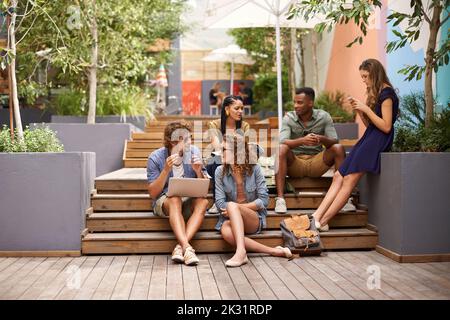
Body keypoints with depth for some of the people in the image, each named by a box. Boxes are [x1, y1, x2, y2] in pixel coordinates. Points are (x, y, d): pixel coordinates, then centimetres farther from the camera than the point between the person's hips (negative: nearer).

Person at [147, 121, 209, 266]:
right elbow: (153, 193, -11)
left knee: (203, 201, -30)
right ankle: (187, 247, -48)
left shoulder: (193, 152, 0)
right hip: (165, 201, -3)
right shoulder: (156, 158, -9)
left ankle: (180, 247, -40)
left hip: (189, 200, 3)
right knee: (175, 200, -36)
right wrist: (166, 170, -23)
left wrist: (198, 171, -17)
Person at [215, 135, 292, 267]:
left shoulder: (255, 169, -3)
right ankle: (273, 251, -32)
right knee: (225, 231, -34)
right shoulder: (220, 172, 2)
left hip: (255, 219, -2)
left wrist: (236, 208, -14)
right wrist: (234, 211, -19)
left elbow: (264, 199, -7)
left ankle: (241, 251, -46)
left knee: (232, 206, -32)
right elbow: (220, 202, -2)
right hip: (231, 218, 2)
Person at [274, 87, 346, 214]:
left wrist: (322, 139, -34)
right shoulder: (288, 118, -4)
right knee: (281, 148, -31)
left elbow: (334, 141, -10)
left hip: (316, 162, 1)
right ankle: (280, 198, -35)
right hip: (295, 163, -1)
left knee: (338, 148, -22)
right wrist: (303, 140, -40)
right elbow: (282, 141, -21)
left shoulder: (324, 116, -1)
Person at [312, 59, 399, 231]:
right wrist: (359, 110, 4)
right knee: (338, 176, -3)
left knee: (349, 179, -15)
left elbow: (386, 127, -16)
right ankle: (317, 217, -11)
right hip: (369, 138, 10)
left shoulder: (386, 93, -9)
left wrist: (366, 109, -15)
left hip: (378, 140, -10)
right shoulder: (375, 93, 20)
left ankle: (322, 221, -15)